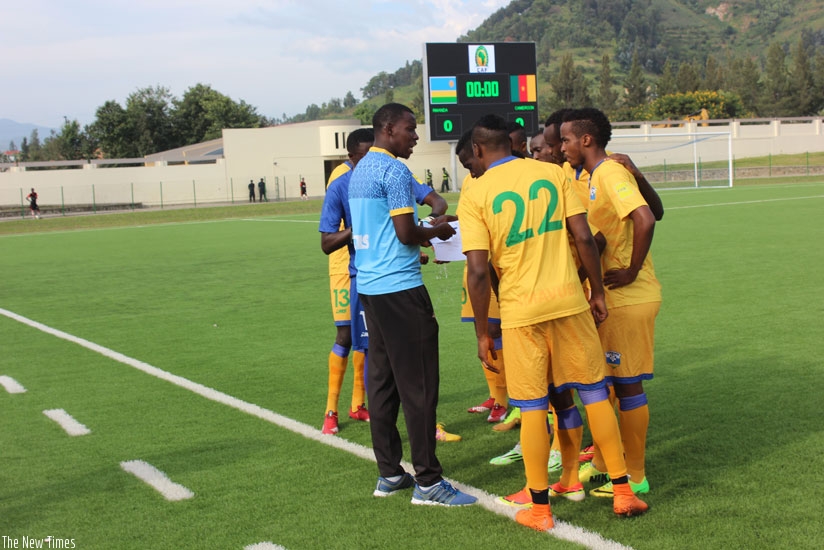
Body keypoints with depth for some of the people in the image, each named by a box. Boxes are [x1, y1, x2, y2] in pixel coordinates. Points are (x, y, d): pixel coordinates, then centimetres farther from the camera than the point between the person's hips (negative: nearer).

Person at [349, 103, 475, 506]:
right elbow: (407, 233, -17)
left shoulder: (361, 170, 17)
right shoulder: (395, 171, -12)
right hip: (399, 288, -10)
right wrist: (436, 231, 1)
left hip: (369, 286, 10)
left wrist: (420, 240, 23)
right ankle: (427, 481, -1)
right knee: (418, 386, -5)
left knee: (381, 381, 12)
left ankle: (389, 473, 18)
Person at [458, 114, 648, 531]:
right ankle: (623, 492, 19)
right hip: (569, 300, 2)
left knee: (532, 408, 7)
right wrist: (598, 292, 10)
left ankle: (539, 508, 15)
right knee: (594, 392, 13)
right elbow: (584, 237, -1)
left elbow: (478, 270, -10)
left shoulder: (475, 196, -4)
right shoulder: (553, 173, 3)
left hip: (520, 309, -2)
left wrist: (482, 333, -2)